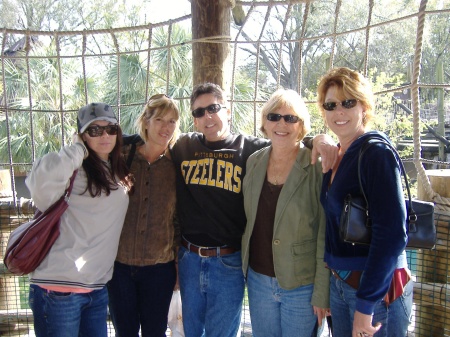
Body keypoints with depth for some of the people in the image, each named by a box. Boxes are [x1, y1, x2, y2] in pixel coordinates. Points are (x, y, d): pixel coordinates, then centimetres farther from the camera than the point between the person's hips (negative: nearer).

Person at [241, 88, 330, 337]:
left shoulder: (317, 167, -12)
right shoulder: (254, 162, 3)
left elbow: (326, 235, -12)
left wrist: (322, 293, -12)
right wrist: (246, 270, 8)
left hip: (302, 286, -4)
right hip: (258, 279, 4)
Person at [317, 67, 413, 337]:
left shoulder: (377, 152, -16)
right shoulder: (336, 155, 7)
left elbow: (392, 234, -22)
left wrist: (365, 304, -21)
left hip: (377, 288, -7)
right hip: (340, 282, 8)